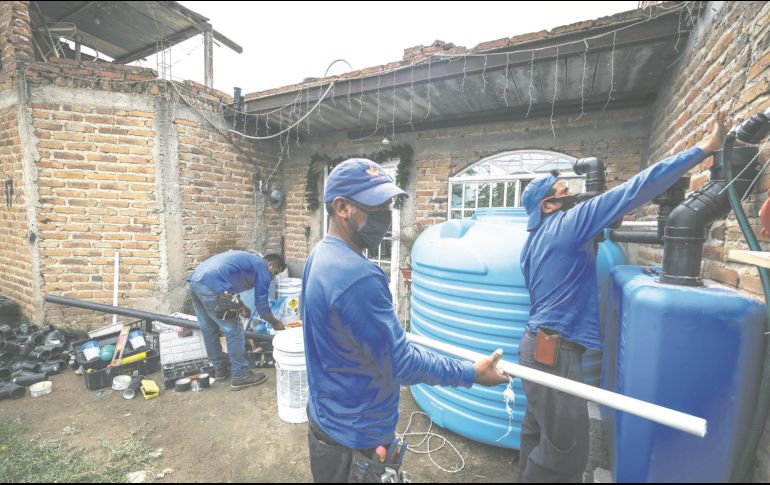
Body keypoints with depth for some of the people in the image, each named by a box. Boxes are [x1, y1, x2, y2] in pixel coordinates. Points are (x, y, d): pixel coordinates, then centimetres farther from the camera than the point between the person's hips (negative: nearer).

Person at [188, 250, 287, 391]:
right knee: (234, 333, 3)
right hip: (211, 286, -10)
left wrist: (240, 306, 34)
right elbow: (261, 304, 5)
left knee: (209, 331, 21)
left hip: (195, 282, 10)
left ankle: (220, 369, 37)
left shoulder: (246, 259, 29)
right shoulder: (262, 267, 4)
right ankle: (241, 376, 14)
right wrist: (275, 322, 20)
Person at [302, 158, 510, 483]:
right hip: (355, 437, -8)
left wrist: (392, 329, 23)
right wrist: (472, 374, -14)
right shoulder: (358, 276, -34)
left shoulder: (321, 254, -2)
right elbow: (401, 364, -26)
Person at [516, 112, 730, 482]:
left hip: (540, 344, 9)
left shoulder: (534, 239, 12)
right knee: (567, 452, 4)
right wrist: (704, 148, -5)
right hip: (555, 351, -9)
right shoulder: (566, 224, -12)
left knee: (538, 432, 19)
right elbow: (634, 190, -13)